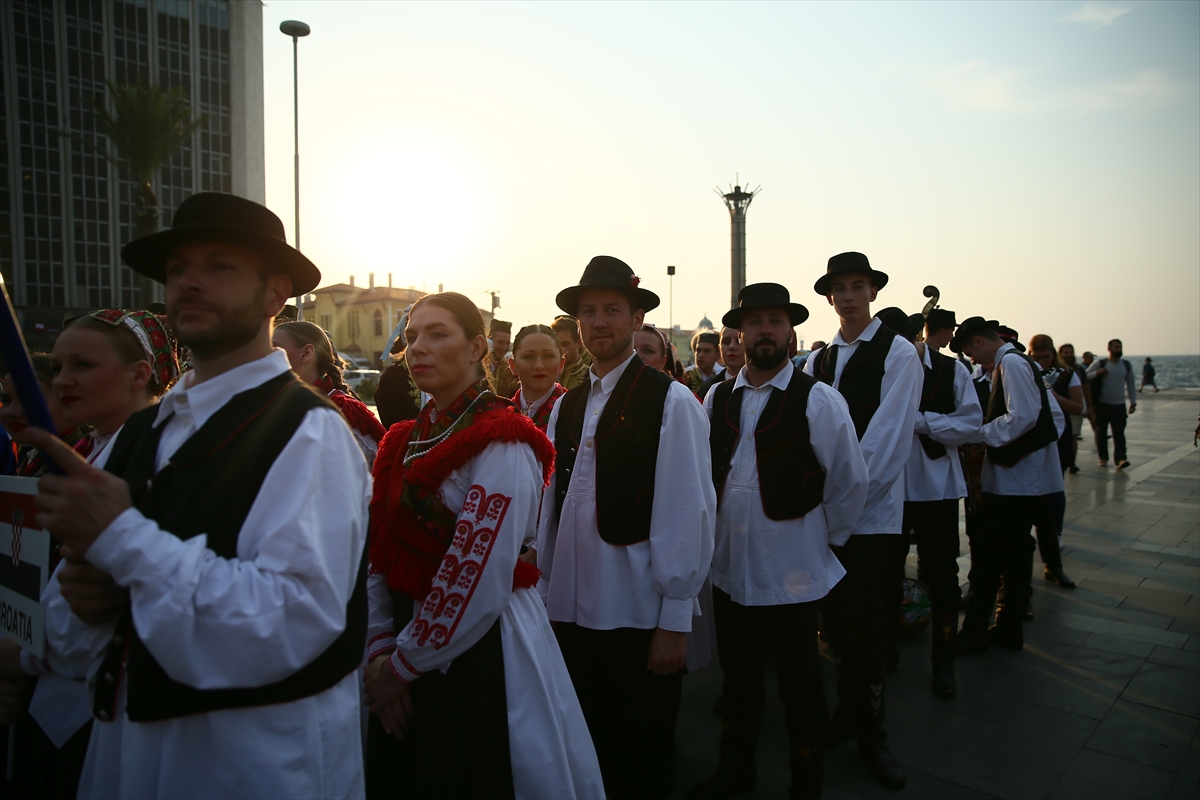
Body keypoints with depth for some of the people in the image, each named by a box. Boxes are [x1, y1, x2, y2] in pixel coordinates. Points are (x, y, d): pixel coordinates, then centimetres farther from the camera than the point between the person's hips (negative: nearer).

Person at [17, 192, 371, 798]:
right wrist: (86, 601, -11)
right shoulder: (137, 434, 4)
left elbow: (293, 622, -27)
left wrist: (122, 536, -24)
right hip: (124, 747, 6)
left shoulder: (309, 435, -18)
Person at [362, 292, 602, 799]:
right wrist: (381, 648, -3)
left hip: (480, 654, -7)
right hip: (407, 643, 7)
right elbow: (382, 556, 6)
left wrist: (405, 663, -13)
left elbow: (479, 581, -22)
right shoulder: (405, 443, 6)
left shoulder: (500, 444, -18)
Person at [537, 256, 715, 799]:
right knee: (589, 752, 20)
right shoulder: (564, 407, 7)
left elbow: (688, 514, -12)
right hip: (569, 609, 5)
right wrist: (544, 590, 9)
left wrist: (675, 621, -12)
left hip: (639, 613, -5)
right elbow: (551, 507, 8)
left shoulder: (672, 402, -9)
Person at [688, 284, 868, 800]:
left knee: (800, 689, 11)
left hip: (794, 574, -4)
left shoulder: (818, 400, -10)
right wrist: (714, 534, 9)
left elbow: (850, 484, -4)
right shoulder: (716, 400, 3)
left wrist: (824, 540, 2)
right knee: (737, 679, 20)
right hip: (729, 568, 4)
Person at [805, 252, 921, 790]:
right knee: (836, 619, 11)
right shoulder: (816, 361, 11)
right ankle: (850, 710, 30)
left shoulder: (898, 353, -5)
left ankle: (867, 730, 20)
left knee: (864, 622, 1)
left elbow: (889, 438, -13)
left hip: (871, 513, -4)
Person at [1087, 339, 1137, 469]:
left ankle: (1120, 459, -10)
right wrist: (1097, 373, -23)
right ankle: (1103, 458, 16)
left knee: (1119, 433, -6)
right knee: (1101, 433, 4)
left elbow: (1130, 385, 16)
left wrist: (1133, 402, 11)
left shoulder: (1126, 365, 10)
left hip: (1119, 405, 2)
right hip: (1102, 404, -2)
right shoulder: (1099, 364, -2)